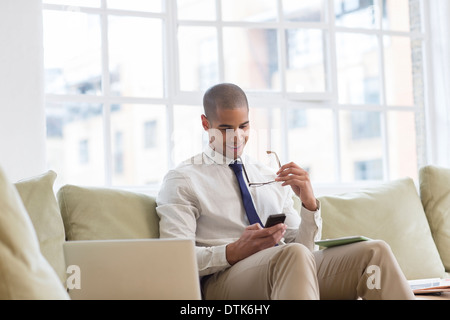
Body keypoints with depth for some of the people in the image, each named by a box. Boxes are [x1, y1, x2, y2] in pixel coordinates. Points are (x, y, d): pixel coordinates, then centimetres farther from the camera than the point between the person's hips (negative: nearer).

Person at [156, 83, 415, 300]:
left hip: (291, 271, 6)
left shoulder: (271, 178, 24)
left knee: (376, 251, -18)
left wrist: (309, 203, 0)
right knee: (294, 255, -38)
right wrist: (234, 252, -20)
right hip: (224, 279, -5)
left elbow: (304, 247, 18)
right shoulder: (182, 180, 7)